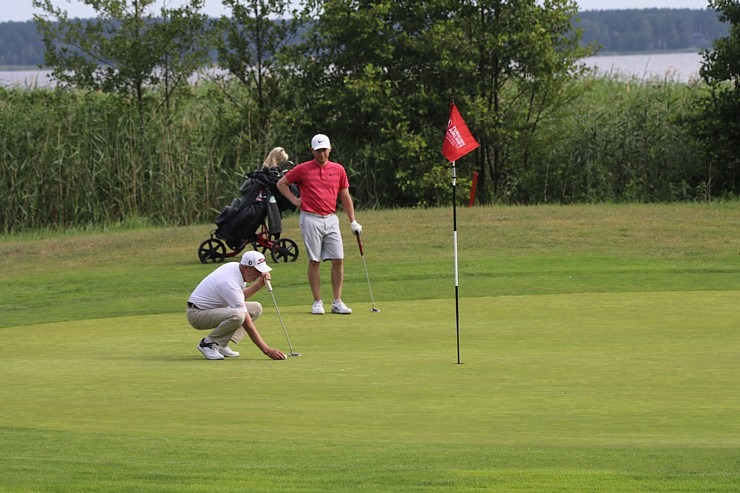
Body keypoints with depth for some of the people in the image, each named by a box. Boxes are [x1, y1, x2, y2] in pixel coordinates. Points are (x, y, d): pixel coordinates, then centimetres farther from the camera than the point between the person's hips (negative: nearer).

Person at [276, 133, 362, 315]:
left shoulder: (338, 169, 8)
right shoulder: (303, 169, -1)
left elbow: (345, 197, 13)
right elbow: (281, 184, 10)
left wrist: (353, 221, 11)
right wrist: (294, 200, 1)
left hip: (331, 219, 3)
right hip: (311, 219, -3)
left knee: (338, 259, -3)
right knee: (314, 261, -1)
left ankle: (337, 302, 3)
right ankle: (317, 302, 5)